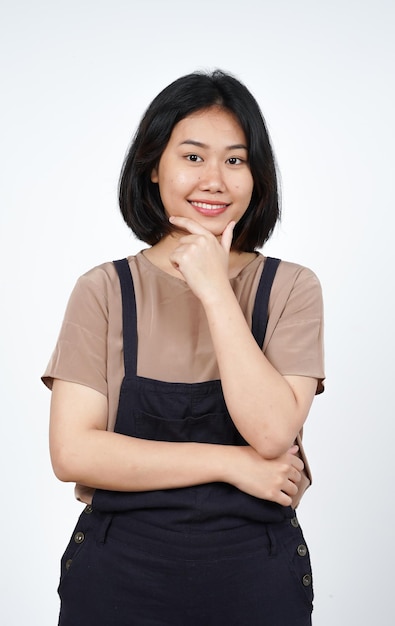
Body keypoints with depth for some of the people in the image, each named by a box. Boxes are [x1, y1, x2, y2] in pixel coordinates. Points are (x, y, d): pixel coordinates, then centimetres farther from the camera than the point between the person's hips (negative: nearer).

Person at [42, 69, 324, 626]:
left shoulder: (290, 288, -2)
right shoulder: (104, 291, -3)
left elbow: (273, 434, -15)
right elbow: (72, 452, -11)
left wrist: (216, 291, -18)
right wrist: (231, 464, -13)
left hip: (254, 576, 1)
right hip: (119, 575, 0)